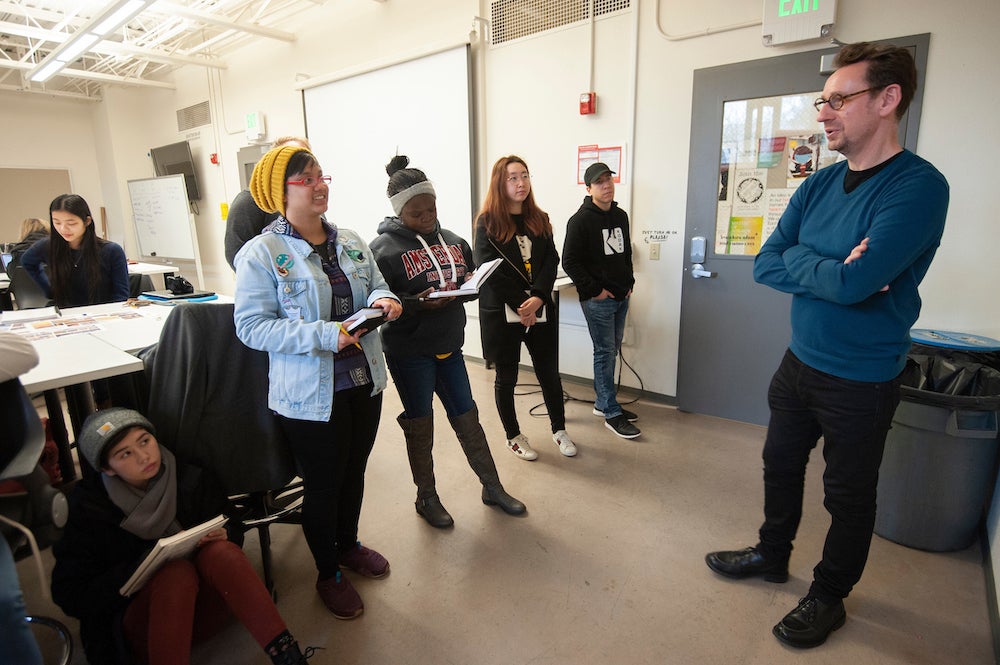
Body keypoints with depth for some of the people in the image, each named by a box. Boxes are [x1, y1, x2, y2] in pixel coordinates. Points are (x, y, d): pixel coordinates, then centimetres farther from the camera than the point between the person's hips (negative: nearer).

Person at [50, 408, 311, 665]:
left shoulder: (192, 479, -3)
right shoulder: (90, 506, -8)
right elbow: (70, 596, -7)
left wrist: (221, 537, -17)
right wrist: (144, 563, -22)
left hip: (200, 609, 2)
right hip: (140, 626, -2)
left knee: (220, 551, -30)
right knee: (177, 572, -33)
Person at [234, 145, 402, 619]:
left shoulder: (350, 242, 5)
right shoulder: (261, 254, -13)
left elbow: (374, 284, 14)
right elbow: (252, 327, -17)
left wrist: (382, 300, -11)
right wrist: (324, 334, -27)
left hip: (364, 382, 6)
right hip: (310, 395, -5)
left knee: (354, 471, 23)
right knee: (323, 484, 12)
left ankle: (348, 545, 50)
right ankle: (328, 575, 38)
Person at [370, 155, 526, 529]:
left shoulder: (451, 240, 7)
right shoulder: (383, 249, -10)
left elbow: (471, 278, 17)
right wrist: (418, 304, -27)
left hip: (449, 347, 5)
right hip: (409, 354, -5)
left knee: (467, 417, 15)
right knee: (420, 426, 11)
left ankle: (492, 487, 32)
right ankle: (427, 497, 32)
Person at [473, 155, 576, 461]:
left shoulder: (540, 220, 9)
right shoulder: (487, 223, -4)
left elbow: (551, 262, 1)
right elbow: (490, 272, -11)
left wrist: (538, 298, -15)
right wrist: (521, 304, -15)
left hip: (539, 310, 4)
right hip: (501, 313, -3)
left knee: (549, 373, 10)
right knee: (506, 378, 9)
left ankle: (559, 430, 31)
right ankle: (513, 436, 28)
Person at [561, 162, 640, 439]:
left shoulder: (621, 216, 13)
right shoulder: (581, 220, -10)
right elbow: (570, 262, -14)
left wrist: (629, 282, 11)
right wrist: (595, 289, -16)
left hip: (621, 297, 8)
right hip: (597, 299, -8)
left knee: (612, 351, 14)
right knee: (605, 353, -3)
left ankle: (603, 403, 28)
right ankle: (612, 414, 6)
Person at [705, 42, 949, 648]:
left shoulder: (919, 187, -18)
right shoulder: (819, 184, 1)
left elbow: (853, 285, -29)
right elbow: (766, 266, -4)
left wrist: (799, 261, -12)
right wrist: (830, 270, -18)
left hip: (862, 381, -6)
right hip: (800, 362, 6)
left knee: (849, 495, 13)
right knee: (781, 465, 20)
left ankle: (829, 597, 36)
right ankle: (772, 556, 44)